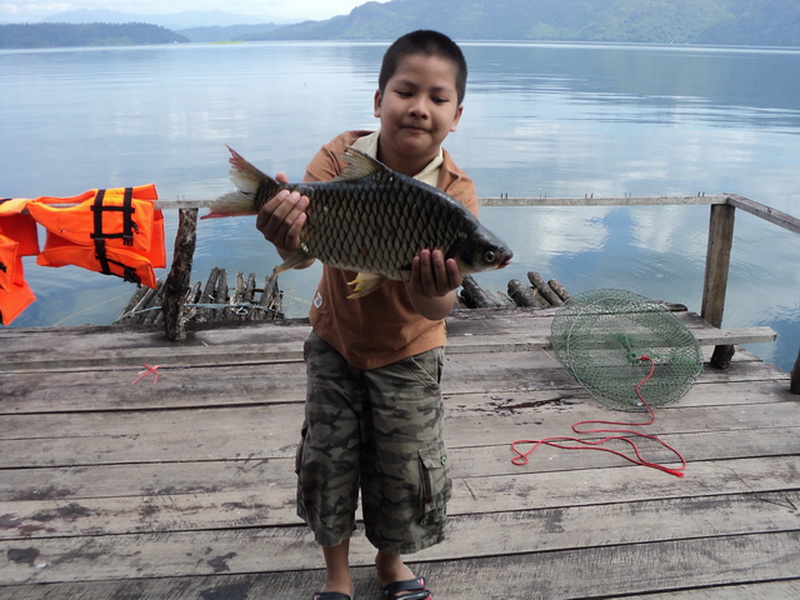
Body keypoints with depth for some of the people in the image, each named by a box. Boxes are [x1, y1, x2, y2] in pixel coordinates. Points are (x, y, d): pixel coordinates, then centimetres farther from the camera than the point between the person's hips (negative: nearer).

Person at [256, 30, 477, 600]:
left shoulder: (455, 194, -23)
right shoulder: (342, 155, -19)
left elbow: (437, 306, -32)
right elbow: (305, 242, -31)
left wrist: (434, 292, -56)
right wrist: (286, 226, -55)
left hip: (407, 349, -1)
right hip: (336, 336, 2)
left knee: (406, 467, 9)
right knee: (327, 460, 9)